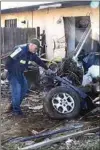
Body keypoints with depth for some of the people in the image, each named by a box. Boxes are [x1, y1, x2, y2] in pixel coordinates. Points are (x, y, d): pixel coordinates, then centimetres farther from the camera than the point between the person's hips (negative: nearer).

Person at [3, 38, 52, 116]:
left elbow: (39, 61, 12)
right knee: (16, 91, -11)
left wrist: (47, 69, 16)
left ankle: (13, 106, 22)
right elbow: (10, 59, -25)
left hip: (20, 73, 9)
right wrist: (6, 70, -22)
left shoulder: (32, 53, -1)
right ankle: (16, 110, 4)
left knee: (24, 89, 11)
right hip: (12, 73, -9)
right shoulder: (21, 50, -28)